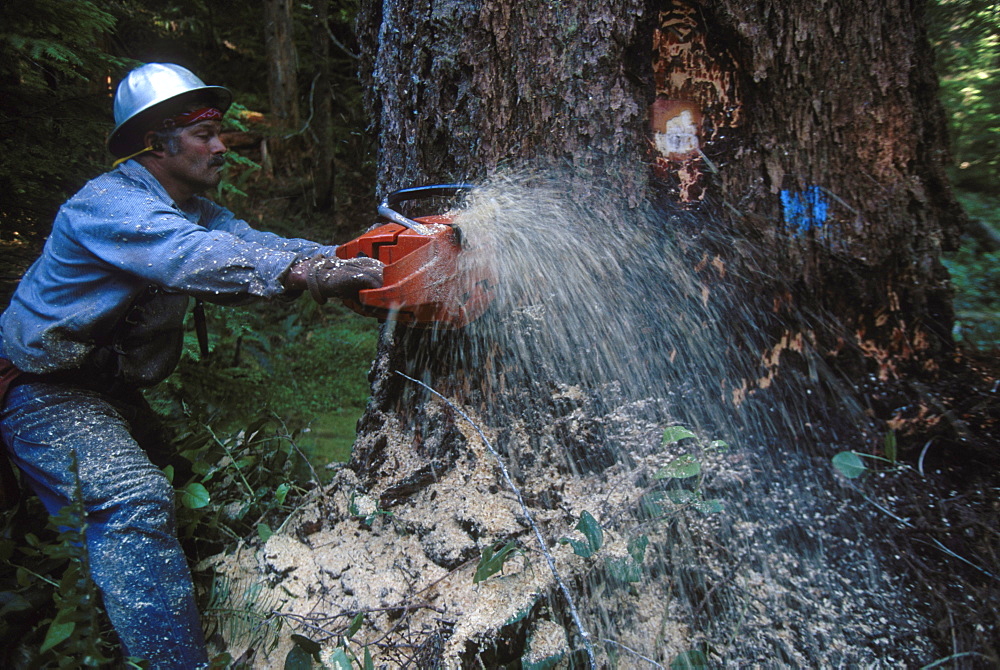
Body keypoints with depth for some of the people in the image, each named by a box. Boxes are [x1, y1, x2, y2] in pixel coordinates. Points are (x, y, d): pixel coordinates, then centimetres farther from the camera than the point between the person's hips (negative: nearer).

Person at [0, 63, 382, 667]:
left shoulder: (194, 210, 4)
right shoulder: (109, 205, -25)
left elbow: (254, 243, -10)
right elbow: (195, 258, -43)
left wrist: (347, 255, -24)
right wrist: (309, 275, -52)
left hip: (114, 389, 10)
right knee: (136, 500, -27)